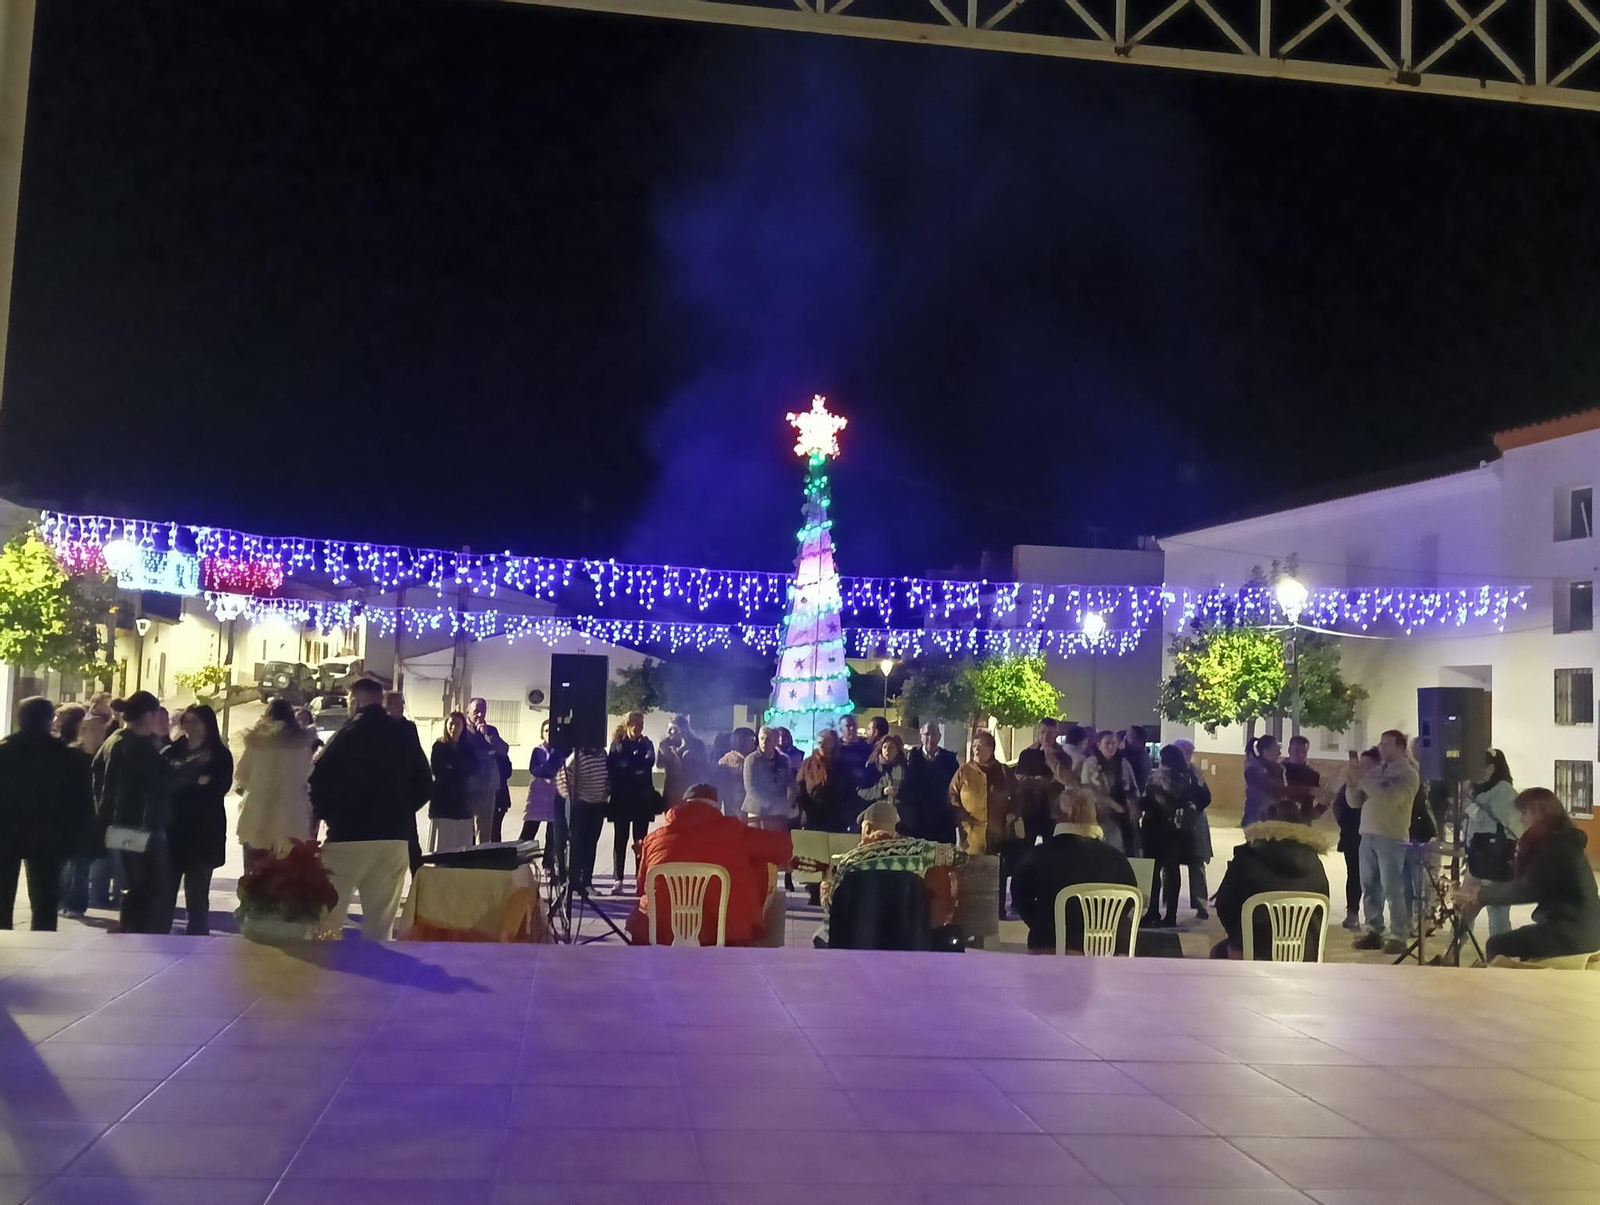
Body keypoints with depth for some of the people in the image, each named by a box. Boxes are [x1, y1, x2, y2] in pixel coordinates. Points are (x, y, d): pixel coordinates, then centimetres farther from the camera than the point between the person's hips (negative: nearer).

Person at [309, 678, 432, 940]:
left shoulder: (346, 735, -5)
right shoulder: (406, 735, 7)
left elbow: (319, 782, -10)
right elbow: (424, 785, 9)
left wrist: (325, 814, 7)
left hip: (349, 834, -4)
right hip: (394, 836, 4)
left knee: (327, 915, 4)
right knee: (381, 919, 9)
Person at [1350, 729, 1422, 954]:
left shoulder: (1408, 774, -3)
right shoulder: (1375, 771, 15)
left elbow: (1389, 798, -20)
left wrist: (1363, 779, -17)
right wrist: (1353, 782, -2)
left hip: (1391, 838, -6)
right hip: (1368, 835, 6)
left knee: (1392, 889, -7)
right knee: (1369, 887, 6)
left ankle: (1399, 937, -3)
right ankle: (1373, 932, 13)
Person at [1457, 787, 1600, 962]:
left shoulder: (1557, 845, -17)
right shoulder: (1551, 842, 15)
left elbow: (1528, 889, -21)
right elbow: (1521, 880, 13)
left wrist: (1481, 896, -13)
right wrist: (1481, 890, 1)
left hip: (1575, 933, -10)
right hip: (1568, 927, 10)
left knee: (1497, 946, -10)